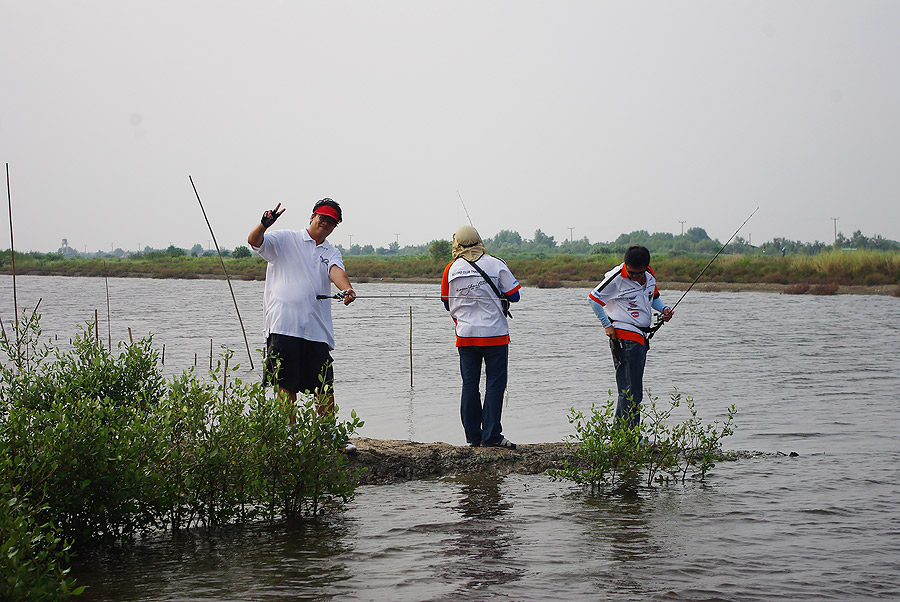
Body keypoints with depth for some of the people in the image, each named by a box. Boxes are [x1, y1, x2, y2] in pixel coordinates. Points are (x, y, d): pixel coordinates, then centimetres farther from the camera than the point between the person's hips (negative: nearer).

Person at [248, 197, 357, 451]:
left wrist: (346, 289, -25)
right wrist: (264, 225, -28)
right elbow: (254, 241, -6)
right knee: (286, 385, -1)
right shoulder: (285, 240, 8)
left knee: (325, 387, 3)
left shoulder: (331, 252, 18)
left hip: (318, 330, 4)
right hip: (284, 326, -4)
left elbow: (336, 271, -3)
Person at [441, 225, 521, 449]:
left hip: (465, 335, 3)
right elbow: (514, 296, -2)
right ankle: (491, 435, -4)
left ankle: (473, 436, 11)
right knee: (495, 383, 1)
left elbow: (448, 304, 11)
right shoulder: (496, 264, -7)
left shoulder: (451, 269, 1)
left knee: (469, 385, 9)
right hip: (495, 334, -3)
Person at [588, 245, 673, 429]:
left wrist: (664, 309, 5)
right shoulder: (617, 277, -13)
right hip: (624, 337, -7)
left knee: (627, 390, 12)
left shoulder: (650, 275, 7)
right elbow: (593, 298, -6)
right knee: (631, 393, -9)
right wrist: (607, 325, -8)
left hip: (641, 337, 7)